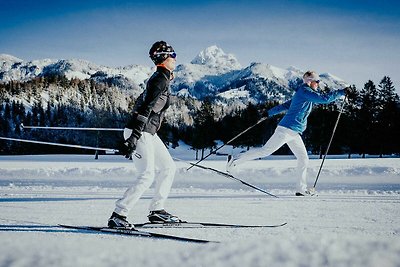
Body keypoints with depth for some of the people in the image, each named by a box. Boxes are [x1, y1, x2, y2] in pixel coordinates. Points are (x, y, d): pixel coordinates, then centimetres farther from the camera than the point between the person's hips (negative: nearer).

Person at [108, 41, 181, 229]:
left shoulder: (161, 78, 17)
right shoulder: (161, 79, -14)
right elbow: (146, 108, -22)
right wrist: (134, 137, -28)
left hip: (148, 133, 10)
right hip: (140, 132, -10)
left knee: (168, 167, 13)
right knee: (147, 175, -16)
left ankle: (157, 210, 16)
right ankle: (118, 215, -16)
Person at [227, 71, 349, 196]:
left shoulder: (302, 94, 20)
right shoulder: (305, 91, -10)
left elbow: (285, 105, 26)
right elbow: (324, 98, -19)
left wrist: (269, 113, 31)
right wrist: (342, 92, -12)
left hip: (293, 133, 10)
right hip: (287, 129, -10)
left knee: (303, 159, 7)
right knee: (266, 150, -8)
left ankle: (301, 189, 8)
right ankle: (235, 159, -1)